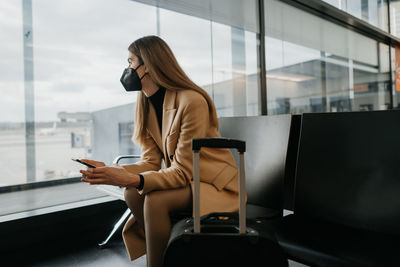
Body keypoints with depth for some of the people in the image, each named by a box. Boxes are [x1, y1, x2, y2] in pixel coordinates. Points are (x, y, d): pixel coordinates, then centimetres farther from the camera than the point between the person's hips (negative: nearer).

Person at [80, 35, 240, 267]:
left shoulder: (192, 101, -23)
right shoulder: (147, 105, 4)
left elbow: (183, 171, -24)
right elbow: (151, 162, -1)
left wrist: (133, 180, -35)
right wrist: (112, 171, -16)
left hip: (216, 184, -7)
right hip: (185, 179, 7)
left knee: (156, 199, -29)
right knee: (133, 195, -16)